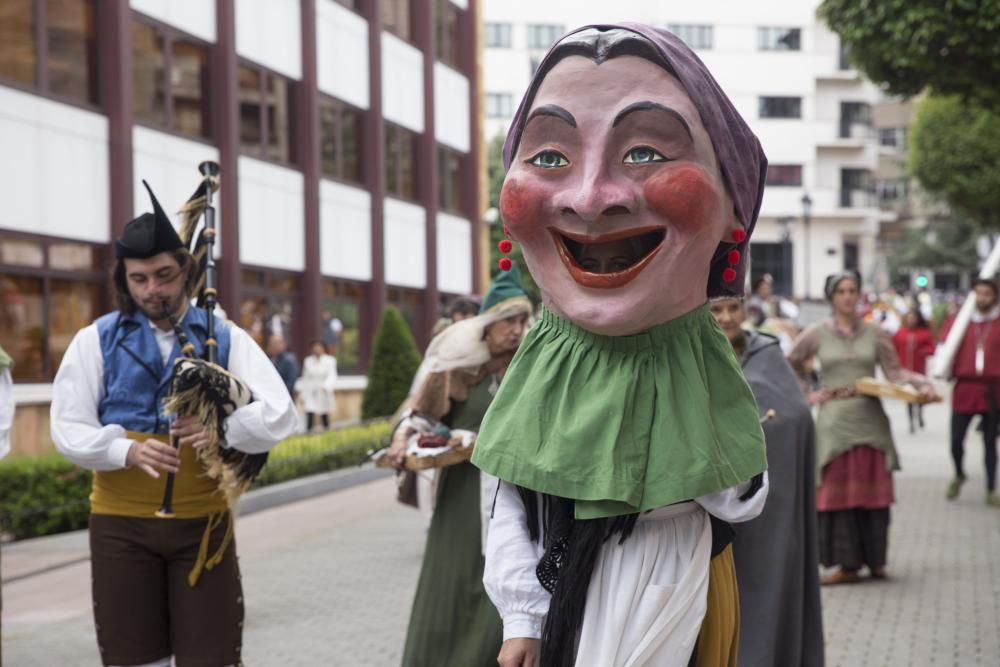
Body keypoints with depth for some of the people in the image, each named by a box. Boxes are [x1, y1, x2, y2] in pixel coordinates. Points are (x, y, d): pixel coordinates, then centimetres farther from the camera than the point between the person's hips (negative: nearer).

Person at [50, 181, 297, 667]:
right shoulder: (96, 340, 2)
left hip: (203, 521, 0)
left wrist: (222, 431, -28)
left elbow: (279, 415, -8)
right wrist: (127, 450, -23)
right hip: (121, 524, 0)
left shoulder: (225, 337, 2)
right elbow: (68, 428, -3)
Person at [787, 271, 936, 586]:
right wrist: (808, 396, 2)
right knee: (837, 491, -2)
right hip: (835, 420, -1)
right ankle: (847, 564, 2)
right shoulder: (818, 334, 3)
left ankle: (875, 559, 12)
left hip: (870, 419, 1)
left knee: (874, 490, 2)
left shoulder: (875, 333, 6)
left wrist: (922, 384, -12)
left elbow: (894, 371, 4)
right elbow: (789, 367, 12)